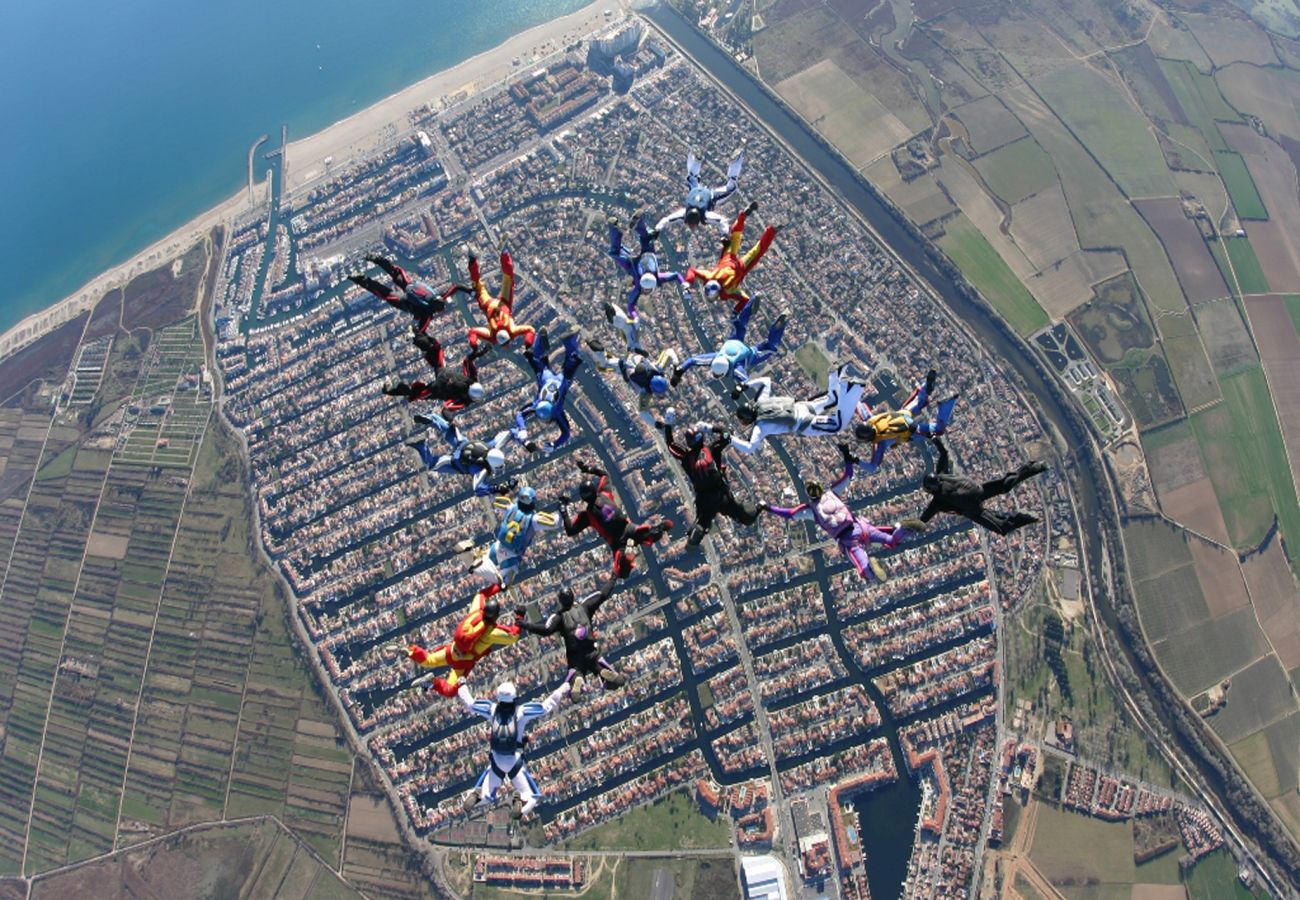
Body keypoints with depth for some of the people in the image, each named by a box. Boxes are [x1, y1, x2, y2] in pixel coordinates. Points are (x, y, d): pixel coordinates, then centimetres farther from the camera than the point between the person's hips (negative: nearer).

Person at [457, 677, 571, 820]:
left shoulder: (492, 709, -9)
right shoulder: (522, 712, -17)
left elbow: (469, 702, 3)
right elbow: (548, 705, -17)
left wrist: (461, 684, 18)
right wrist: (566, 686, -10)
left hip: (496, 760, 3)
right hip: (515, 761, -3)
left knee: (485, 796, 22)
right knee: (531, 798, 9)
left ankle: (475, 795, -9)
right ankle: (520, 800, -22)